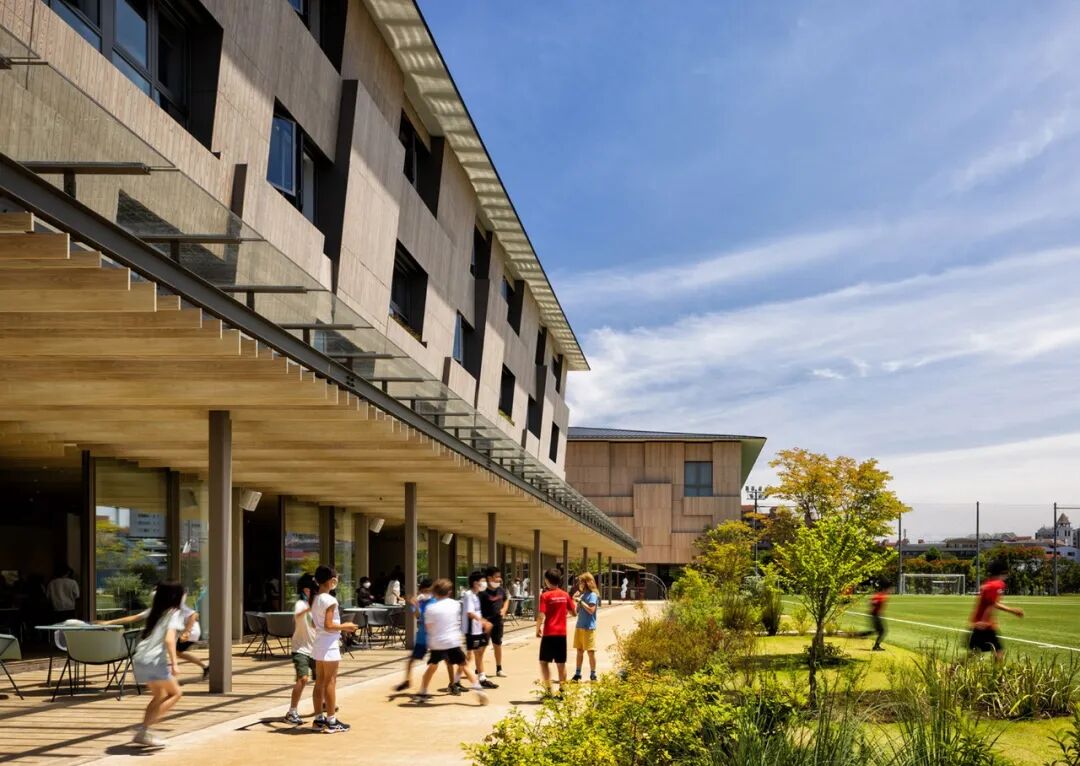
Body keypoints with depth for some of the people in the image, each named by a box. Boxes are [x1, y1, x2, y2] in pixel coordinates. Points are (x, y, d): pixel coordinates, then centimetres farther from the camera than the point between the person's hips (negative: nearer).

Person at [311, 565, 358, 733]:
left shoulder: (316, 599, 10)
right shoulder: (330, 600, -17)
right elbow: (328, 625, -22)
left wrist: (341, 627, 14)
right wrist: (345, 626, -8)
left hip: (319, 644, 9)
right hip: (329, 646, -9)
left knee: (320, 682, 11)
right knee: (330, 682, -3)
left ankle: (319, 718, 15)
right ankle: (331, 721, 0)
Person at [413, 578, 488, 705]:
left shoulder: (431, 608, -7)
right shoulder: (455, 604, 1)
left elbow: (428, 628, -3)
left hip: (436, 643, 0)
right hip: (453, 641, 0)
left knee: (432, 666, 18)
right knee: (464, 665, 10)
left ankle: (422, 693, 20)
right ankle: (477, 687, -4)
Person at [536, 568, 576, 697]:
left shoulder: (545, 595, -10)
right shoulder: (565, 595, 3)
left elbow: (541, 616, -15)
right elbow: (572, 612, 11)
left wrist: (538, 629, -2)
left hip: (549, 633, -4)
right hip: (562, 633, 4)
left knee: (544, 662, 6)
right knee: (561, 663, 10)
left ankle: (548, 689, -2)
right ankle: (562, 690, 11)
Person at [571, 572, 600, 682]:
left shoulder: (592, 595, -10)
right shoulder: (582, 594, 12)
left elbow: (591, 610, -20)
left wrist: (580, 601, -17)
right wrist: (575, 600, 1)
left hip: (589, 627, -8)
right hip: (579, 626, 8)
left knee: (591, 651, -1)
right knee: (579, 651, 11)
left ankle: (593, 675, 6)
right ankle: (577, 674, 17)